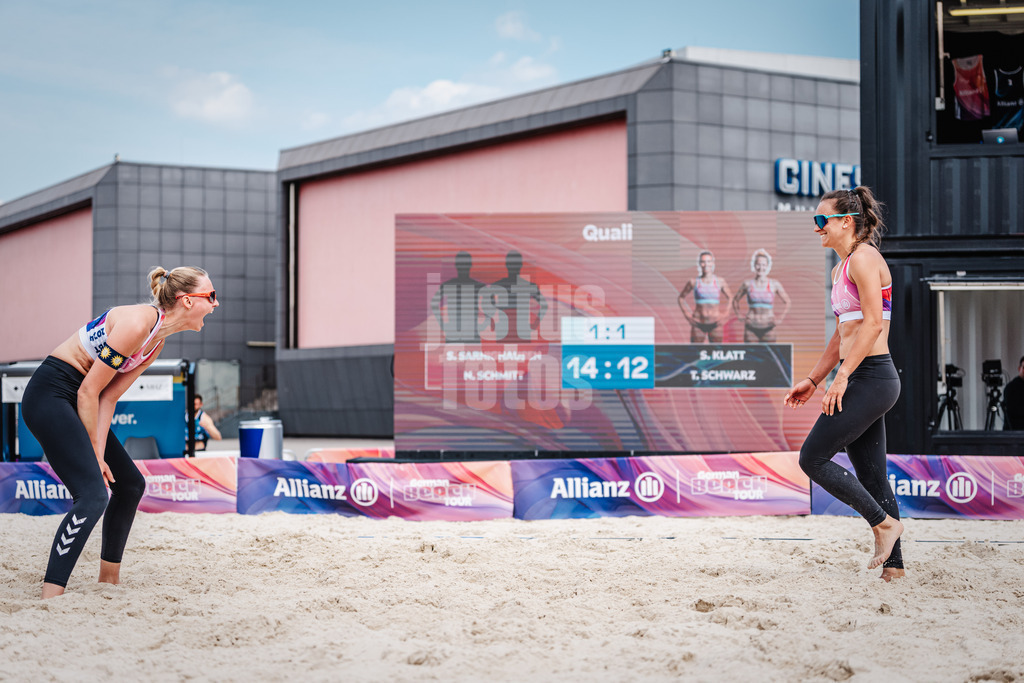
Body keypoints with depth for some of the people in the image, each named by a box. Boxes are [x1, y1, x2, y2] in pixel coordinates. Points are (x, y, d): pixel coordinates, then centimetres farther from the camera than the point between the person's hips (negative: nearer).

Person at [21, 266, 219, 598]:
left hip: (72, 401, 10)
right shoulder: (137, 323, -22)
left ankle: (109, 581, 29)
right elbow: (89, 391, -20)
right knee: (93, 494, -21)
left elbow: (109, 397, 3)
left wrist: (98, 453, -7)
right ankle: (49, 600, -23)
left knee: (130, 484, 16)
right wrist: (94, 453, -13)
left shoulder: (157, 341, 7)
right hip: (50, 394, -10)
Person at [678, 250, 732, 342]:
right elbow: (681, 298, 14)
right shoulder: (694, 282, 1)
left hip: (716, 324, 0)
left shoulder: (720, 282, 1)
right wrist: (687, 315, 4)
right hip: (698, 324, 0)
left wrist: (724, 316, 1)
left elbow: (730, 299, 12)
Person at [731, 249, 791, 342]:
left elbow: (786, 302, 12)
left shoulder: (774, 285, 1)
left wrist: (780, 319, 2)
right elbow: (735, 300, 17)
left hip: (768, 328, 0)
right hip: (751, 327, 0)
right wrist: (739, 316, 6)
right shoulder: (748, 284, 3)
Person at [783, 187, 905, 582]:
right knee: (871, 477, 9)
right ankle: (893, 565, 11)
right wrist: (813, 379, 21)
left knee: (813, 458, -9)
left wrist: (842, 377, -21)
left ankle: (884, 522, -2)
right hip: (866, 381, 10)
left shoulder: (863, 258, -10)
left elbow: (873, 323, -19)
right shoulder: (841, 269, 19)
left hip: (871, 377, -10)